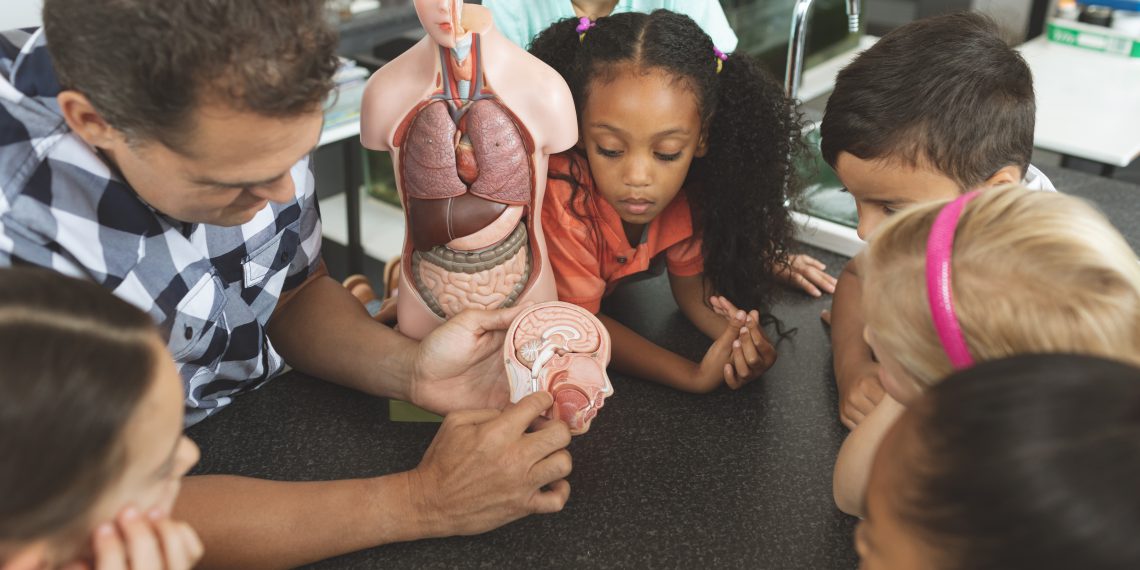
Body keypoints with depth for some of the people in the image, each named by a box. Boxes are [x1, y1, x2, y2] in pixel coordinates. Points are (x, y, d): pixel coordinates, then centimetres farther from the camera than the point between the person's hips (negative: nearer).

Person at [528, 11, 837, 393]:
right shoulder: (560, 196, -37)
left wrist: (738, 338, -30)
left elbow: (689, 282, -8)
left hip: (615, 295, 5)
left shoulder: (688, 188, -22)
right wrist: (696, 376, -38)